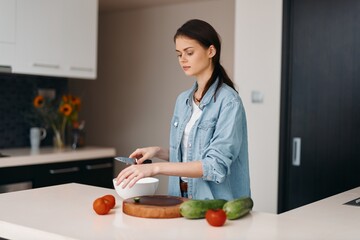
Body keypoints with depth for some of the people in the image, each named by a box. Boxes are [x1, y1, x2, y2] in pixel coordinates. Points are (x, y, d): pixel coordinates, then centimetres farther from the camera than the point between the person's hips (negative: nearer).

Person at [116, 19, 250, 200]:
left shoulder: (228, 101, -11)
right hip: (182, 201, 5)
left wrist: (156, 167, -23)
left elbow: (216, 165, -18)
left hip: (216, 206, -5)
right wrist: (158, 152, 1)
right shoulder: (183, 100, 10)